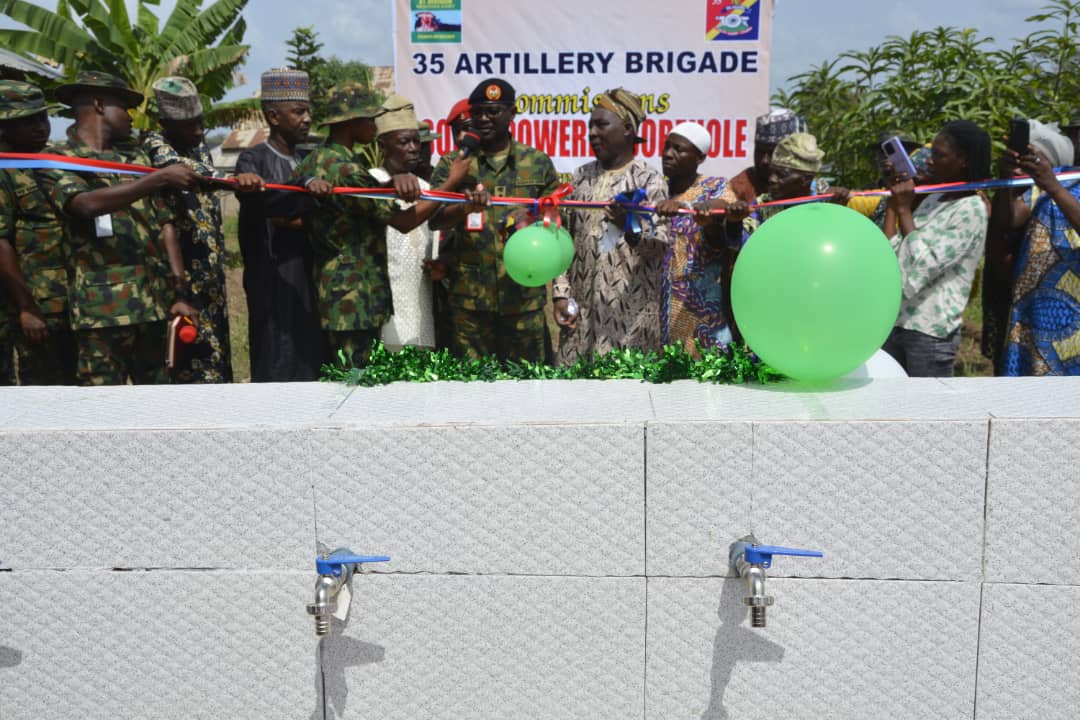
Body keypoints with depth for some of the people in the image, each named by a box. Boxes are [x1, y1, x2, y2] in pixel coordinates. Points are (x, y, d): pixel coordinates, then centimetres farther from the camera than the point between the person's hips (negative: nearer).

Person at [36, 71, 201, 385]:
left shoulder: (135, 157, 19)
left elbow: (164, 224, 14)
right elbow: (88, 203, -19)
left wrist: (179, 292, 4)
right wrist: (161, 178, -21)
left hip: (156, 303, 5)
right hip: (101, 309, -5)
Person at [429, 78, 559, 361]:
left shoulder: (538, 163, 8)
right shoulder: (452, 163, 7)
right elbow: (434, 220, -3)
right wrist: (465, 208, -24)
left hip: (525, 293, 0)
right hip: (469, 294, 0)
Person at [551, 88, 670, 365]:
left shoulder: (649, 180, -3)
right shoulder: (581, 176, 12)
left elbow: (660, 246, -11)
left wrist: (631, 230, -31)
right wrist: (561, 294, 4)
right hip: (580, 309, 5)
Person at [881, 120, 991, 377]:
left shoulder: (972, 210, -8)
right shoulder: (932, 200, 14)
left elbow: (922, 267, -18)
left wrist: (904, 210, -11)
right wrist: (893, 203, 7)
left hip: (930, 333, -7)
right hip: (895, 324, 7)